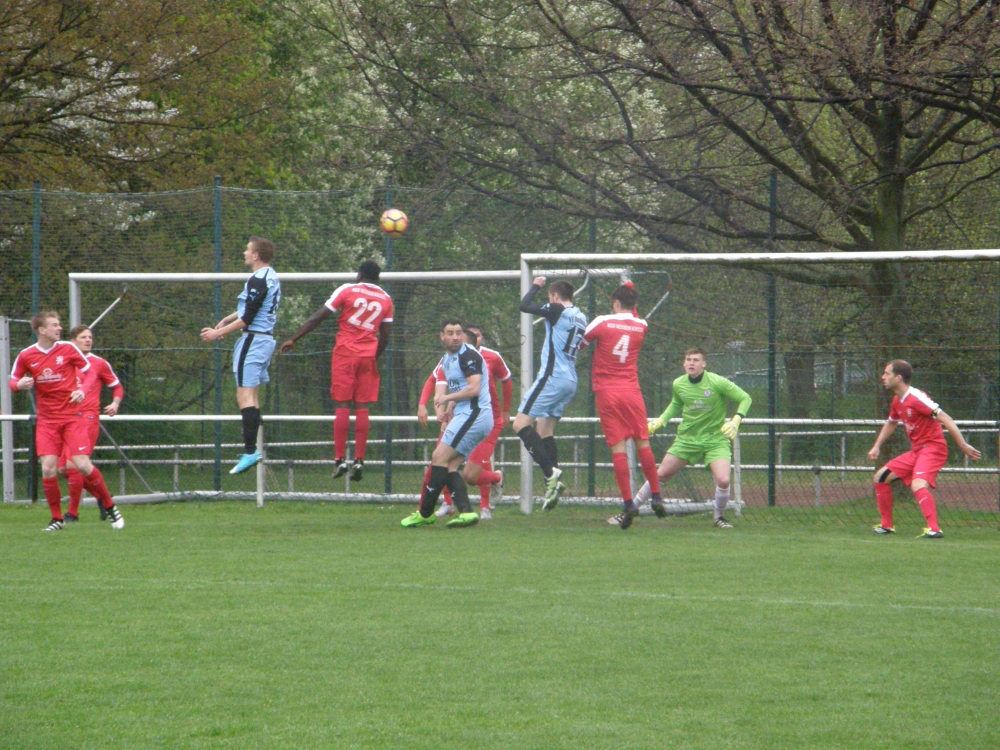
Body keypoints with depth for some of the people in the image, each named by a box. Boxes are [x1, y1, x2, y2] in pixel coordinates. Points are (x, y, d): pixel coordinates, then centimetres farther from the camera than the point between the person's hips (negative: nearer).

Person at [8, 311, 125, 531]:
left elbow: (89, 371, 8)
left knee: (82, 464, -12)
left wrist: (82, 391, -10)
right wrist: (19, 384, -14)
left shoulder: (68, 348, -3)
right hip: (47, 420, 1)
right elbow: (13, 381, 10)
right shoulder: (26, 356, -1)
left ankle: (110, 507, 8)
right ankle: (57, 519, 5)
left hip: (73, 416, -1)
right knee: (48, 469, -12)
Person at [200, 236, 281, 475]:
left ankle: (250, 452, -20)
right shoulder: (270, 276, 14)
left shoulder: (258, 280, -17)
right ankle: (253, 450, 12)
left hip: (253, 340, -10)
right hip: (266, 337, 10)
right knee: (252, 397, 13)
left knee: (245, 397, -13)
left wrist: (217, 333, -12)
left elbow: (247, 319, -18)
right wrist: (226, 320, 19)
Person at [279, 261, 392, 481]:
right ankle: (359, 460, -4)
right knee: (362, 408, 3)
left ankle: (340, 459, -7)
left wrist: (293, 339, 2)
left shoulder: (347, 291, -1)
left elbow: (318, 318, -3)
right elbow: (385, 337, 8)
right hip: (368, 356, 2)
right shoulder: (386, 300, 8)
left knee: (342, 406, -1)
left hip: (345, 353, -2)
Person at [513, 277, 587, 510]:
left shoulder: (558, 310, -10)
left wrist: (536, 286, 8)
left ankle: (551, 474, -21)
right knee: (545, 430, 13)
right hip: (570, 381, 9)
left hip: (552, 377, -9)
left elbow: (525, 305, -10)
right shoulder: (580, 318, 14)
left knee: (521, 424, -9)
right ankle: (553, 482, 5)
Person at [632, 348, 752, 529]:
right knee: (661, 475, 2)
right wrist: (660, 421, 6)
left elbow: (745, 399, -8)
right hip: (686, 438, 3)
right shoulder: (678, 384, -2)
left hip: (715, 438, -3)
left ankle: (719, 517, 7)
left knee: (723, 480, -21)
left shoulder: (717, 382, -16)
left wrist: (736, 421, -23)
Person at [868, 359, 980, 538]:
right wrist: (877, 447, 24)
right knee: (881, 477, 13)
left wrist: (964, 446, -24)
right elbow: (891, 423, 31)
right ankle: (886, 525, 23)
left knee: (918, 485, -33)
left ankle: (934, 529, -38)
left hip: (933, 448, -10)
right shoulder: (897, 401, 9)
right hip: (915, 450, 10)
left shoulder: (916, 398, -20)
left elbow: (945, 420, -21)